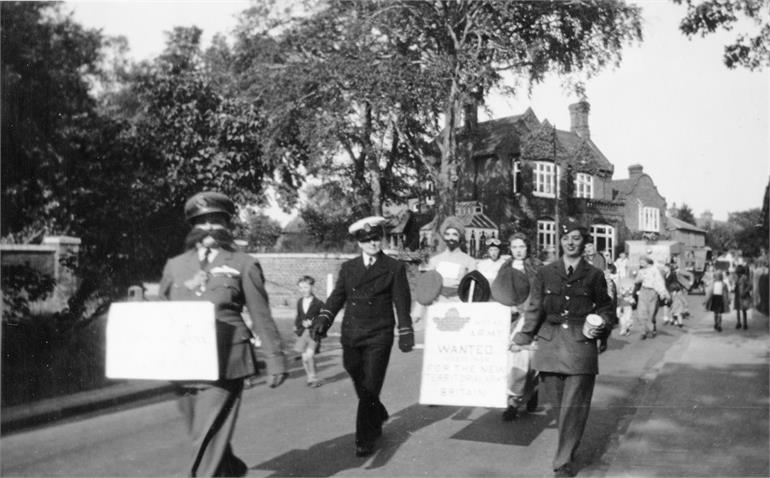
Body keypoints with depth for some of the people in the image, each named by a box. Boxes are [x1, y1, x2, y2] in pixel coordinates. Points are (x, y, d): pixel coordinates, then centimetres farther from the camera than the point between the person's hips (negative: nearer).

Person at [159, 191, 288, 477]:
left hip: (223, 364, -4)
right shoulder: (175, 266, 12)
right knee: (200, 436, 16)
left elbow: (261, 317, 3)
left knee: (208, 440, -9)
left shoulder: (243, 265, 3)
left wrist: (275, 361, 0)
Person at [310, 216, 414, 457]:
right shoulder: (348, 268, 11)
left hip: (379, 337, -4)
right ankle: (378, 417, 41)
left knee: (370, 388, -6)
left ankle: (365, 440, 4)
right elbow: (337, 296, 6)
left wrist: (405, 333, -3)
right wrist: (323, 319, -10)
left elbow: (402, 302, 1)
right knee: (361, 386, 15)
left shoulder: (394, 268, 2)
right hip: (351, 337, 4)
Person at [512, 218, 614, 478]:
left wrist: (599, 323, -5)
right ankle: (566, 449, 31)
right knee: (559, 402, 8)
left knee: (574, 405, -5)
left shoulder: (594, 275, 5)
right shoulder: (545, 273, 7)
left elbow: (605, 307, 14)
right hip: (550, 344, 2)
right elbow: (535, 308, 8)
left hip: (581, 344, -2)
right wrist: (523, 337, 0)